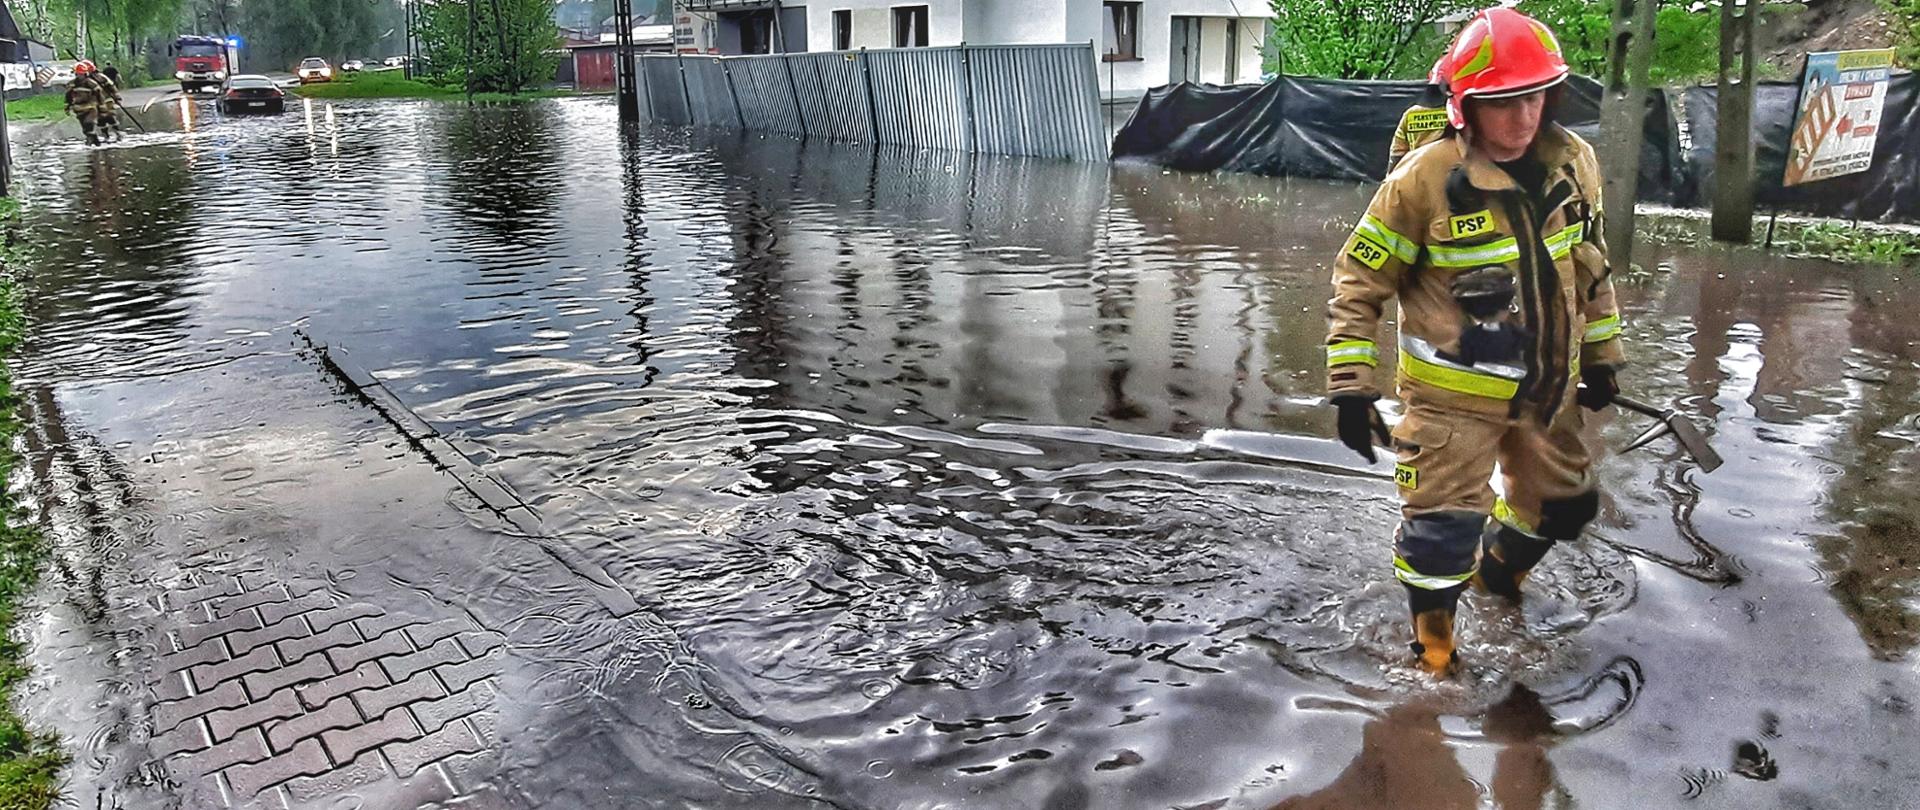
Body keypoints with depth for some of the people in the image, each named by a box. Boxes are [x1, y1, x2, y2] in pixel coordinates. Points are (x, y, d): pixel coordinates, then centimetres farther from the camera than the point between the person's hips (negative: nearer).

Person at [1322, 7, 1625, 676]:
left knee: (1561, 507, 21)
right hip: (1454, 394, -6)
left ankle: (1497, 572, 52)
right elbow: (1359, 282, -13)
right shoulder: (1424, 180, -19)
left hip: (1547, 388, 6)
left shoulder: (1573, 163, -2)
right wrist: (1351, 386, -16)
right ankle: (1432, 640, 25)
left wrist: (1601, 356, 16)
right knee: (1443, 525, -2)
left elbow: (1590, 268, 13)